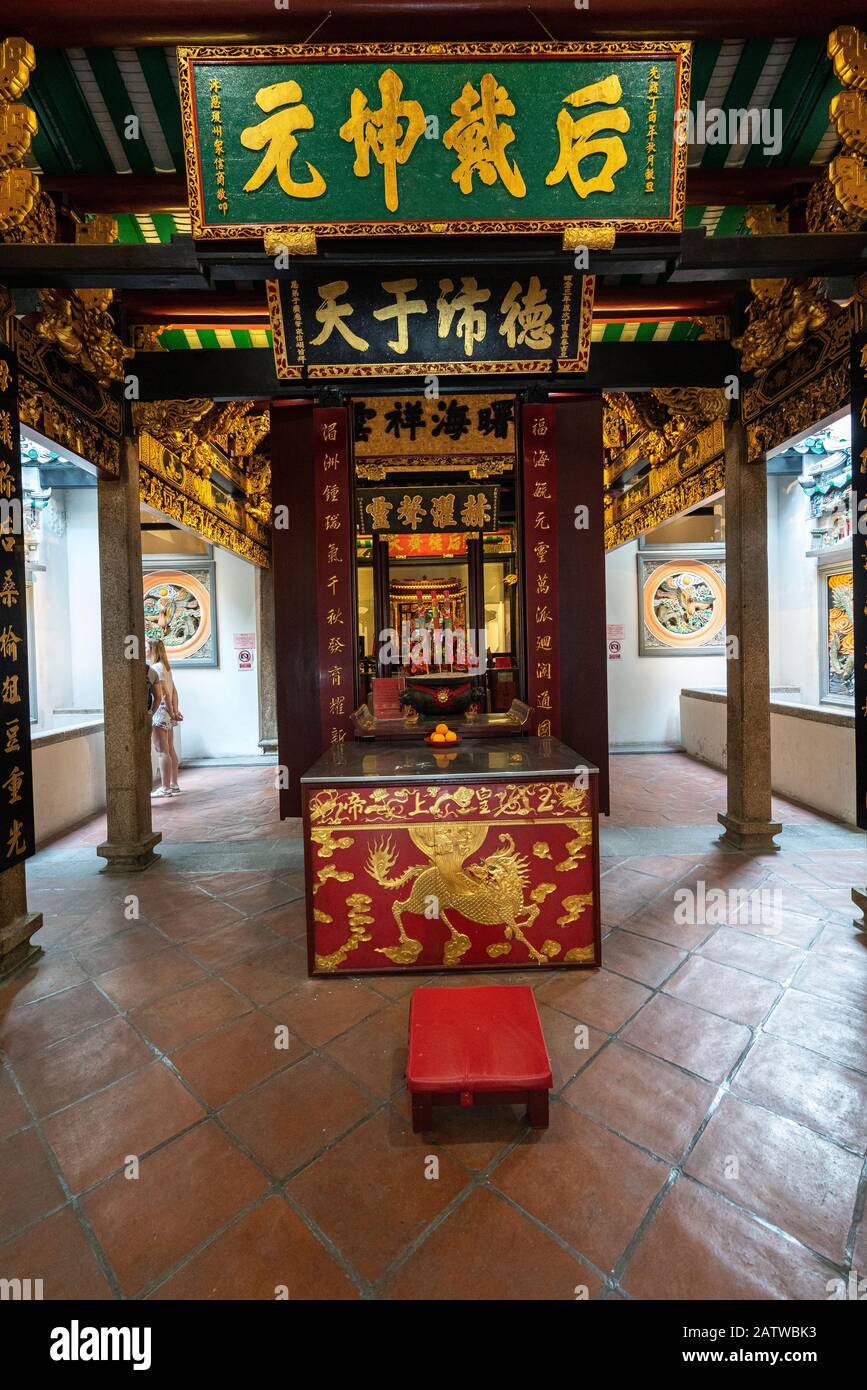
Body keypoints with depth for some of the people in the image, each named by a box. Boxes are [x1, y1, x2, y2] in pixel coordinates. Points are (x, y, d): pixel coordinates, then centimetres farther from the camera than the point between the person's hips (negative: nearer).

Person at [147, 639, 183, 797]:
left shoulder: (155, 668, -13)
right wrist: (175, 710, 12)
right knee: (170, 750, 11)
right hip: (167, 713, 9)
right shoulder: (166, 667, 14)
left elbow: (164, 694, -17)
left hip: (159, 711, -9)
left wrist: (172, 712, -12)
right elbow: (174, 691, 15)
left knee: (162, 751, -5)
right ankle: (174, 785, 17)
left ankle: (165, 788, -2)